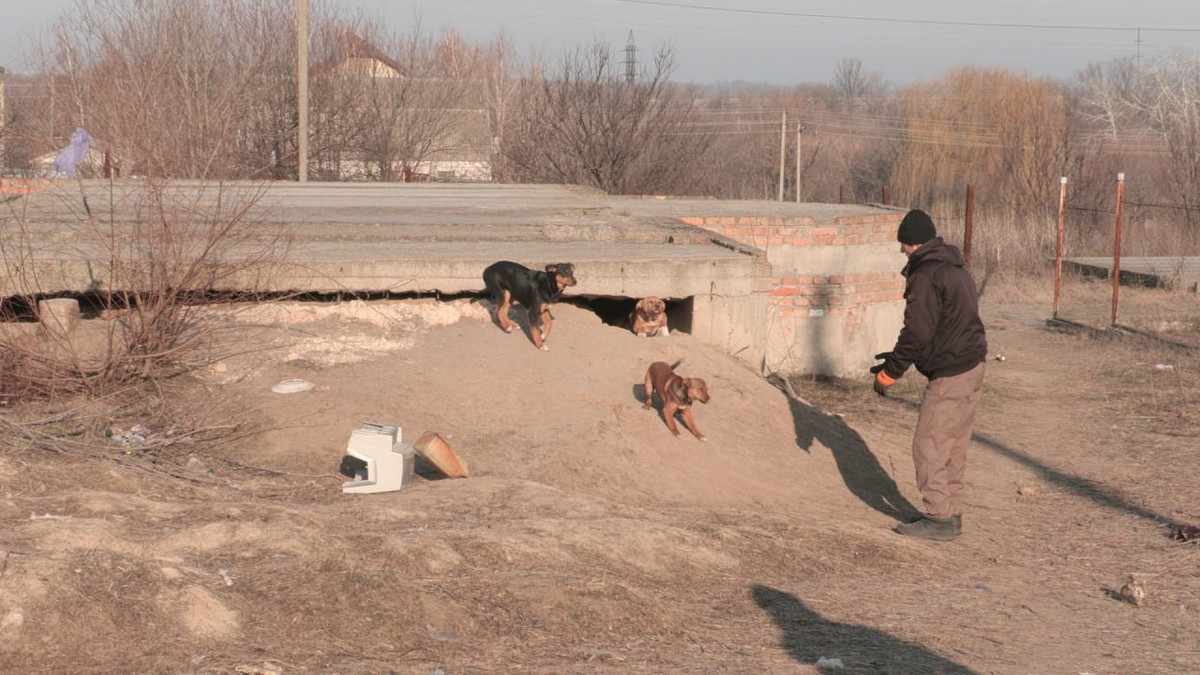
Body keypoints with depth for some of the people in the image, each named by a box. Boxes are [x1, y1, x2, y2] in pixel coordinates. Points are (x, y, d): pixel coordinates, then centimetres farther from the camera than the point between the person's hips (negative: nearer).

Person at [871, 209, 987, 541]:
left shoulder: (925, 277, -15)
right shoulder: (956, 271, 16)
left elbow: (917, 333, -17)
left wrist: (889, 373, -5)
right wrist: (898, 358, 23)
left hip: (949, 376, -10)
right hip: (973, 367, 10)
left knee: (929, 446, -3)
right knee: (953, 447, 15)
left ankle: (940, 519, 0)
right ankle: (950, 514, 21)